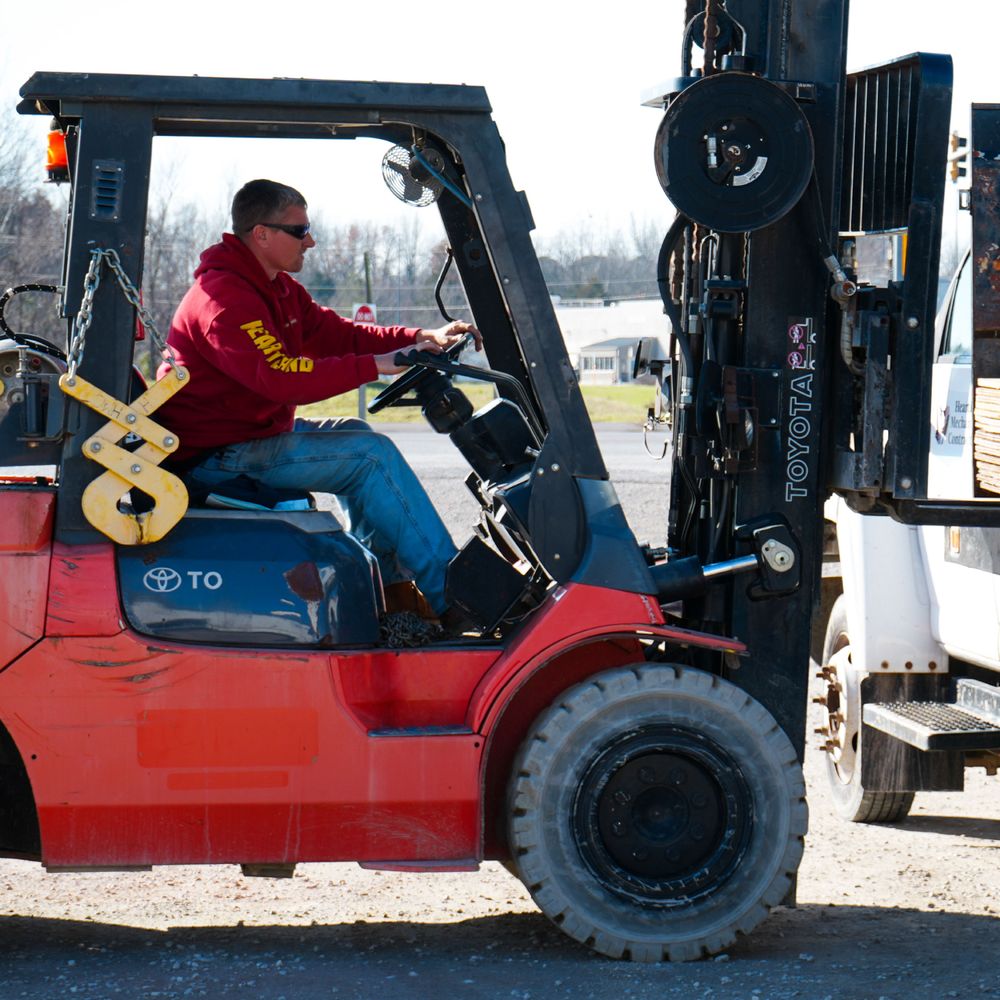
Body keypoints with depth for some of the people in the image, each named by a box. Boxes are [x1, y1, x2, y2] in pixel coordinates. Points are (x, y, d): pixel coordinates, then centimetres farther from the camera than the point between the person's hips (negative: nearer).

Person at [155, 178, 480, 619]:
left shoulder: (278, 289, 14)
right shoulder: (224, 298, -21)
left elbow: (338, 335, 11)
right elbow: (281, 376, -31)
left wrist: (426, 339, -2)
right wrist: (375, 365, -28)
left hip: (252, 432, 11)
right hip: (215, 457, -11)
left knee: (352, 433, 20)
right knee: (370, 454, -13)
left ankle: (382, 582, 20)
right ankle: (453, 596, -10)